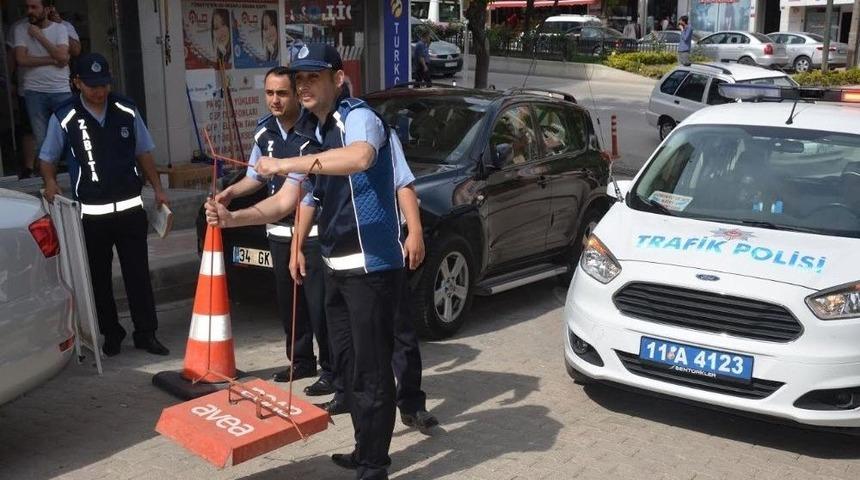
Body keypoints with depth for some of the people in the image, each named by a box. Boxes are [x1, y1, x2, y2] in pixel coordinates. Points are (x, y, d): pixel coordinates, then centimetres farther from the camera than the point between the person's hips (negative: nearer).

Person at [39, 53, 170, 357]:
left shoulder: (126, 111, 1)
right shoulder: (64, 118, -4)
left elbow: (143, 152, 12)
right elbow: (48, 158, 7)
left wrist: (157, 189, 8)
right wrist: (50, 182, -13)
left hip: (129, 207, 1)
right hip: (92, 213, -1)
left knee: (138, 274, 4)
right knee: (99, 277, 9)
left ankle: (146, 334, 14)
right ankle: (111, 335, 23)